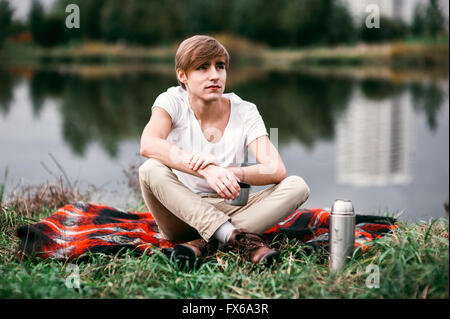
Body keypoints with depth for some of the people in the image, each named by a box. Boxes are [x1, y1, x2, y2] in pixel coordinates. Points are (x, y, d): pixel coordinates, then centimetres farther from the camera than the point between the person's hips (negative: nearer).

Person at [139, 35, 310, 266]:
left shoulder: (245, 112, -3)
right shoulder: (173, 101, -7)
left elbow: (277, 171, -16)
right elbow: (148, 145, -29)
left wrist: (230, 173, -35)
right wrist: (206, 170, -41)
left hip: (226, 210, 2)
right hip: (180, 214, -2)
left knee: (297, 186, -19)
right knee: (151, 170, -32)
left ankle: (205, 243, -31)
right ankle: (239, 238, -38)